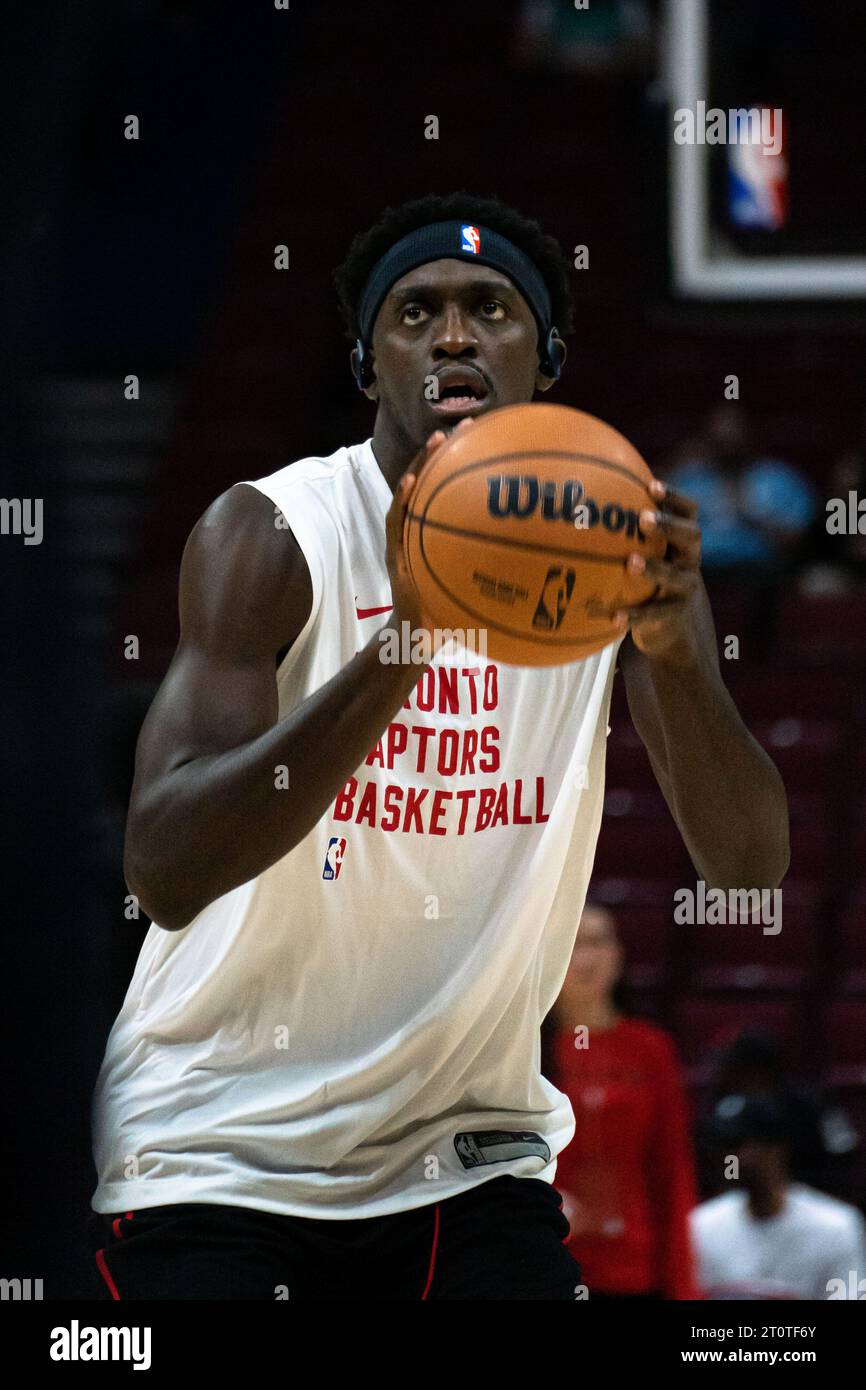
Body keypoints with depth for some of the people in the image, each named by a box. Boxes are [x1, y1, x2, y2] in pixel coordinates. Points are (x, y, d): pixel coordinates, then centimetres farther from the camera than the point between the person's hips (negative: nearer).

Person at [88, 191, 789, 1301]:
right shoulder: (270, 534, -13)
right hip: (219, 1156, -3)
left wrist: (672, 646, -32)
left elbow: (751, 862, -11)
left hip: (465, 1156, 4)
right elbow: (163, 871, -27)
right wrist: (404, 639, -39)